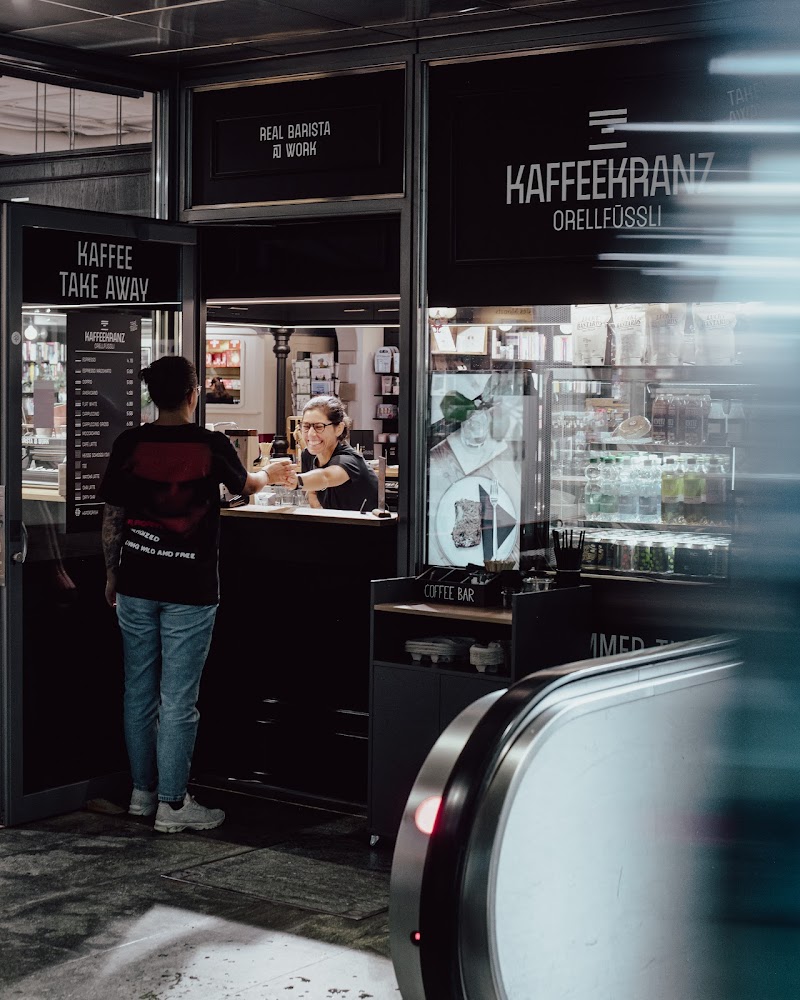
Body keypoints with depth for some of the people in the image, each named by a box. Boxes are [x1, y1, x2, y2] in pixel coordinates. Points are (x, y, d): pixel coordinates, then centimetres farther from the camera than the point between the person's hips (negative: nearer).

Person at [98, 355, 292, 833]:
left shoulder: (129, 443, -1)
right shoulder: (212, 445, -8)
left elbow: (112, 515, 4)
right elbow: (245, 485, 13)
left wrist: (112, 575, 16)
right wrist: (271, 473, 35)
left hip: (136, 584, 4)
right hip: (189, 588, -4)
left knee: (139, 690, 14)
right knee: (178, 698, 1)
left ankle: (142, 792, 25)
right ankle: (172, 803, 6)